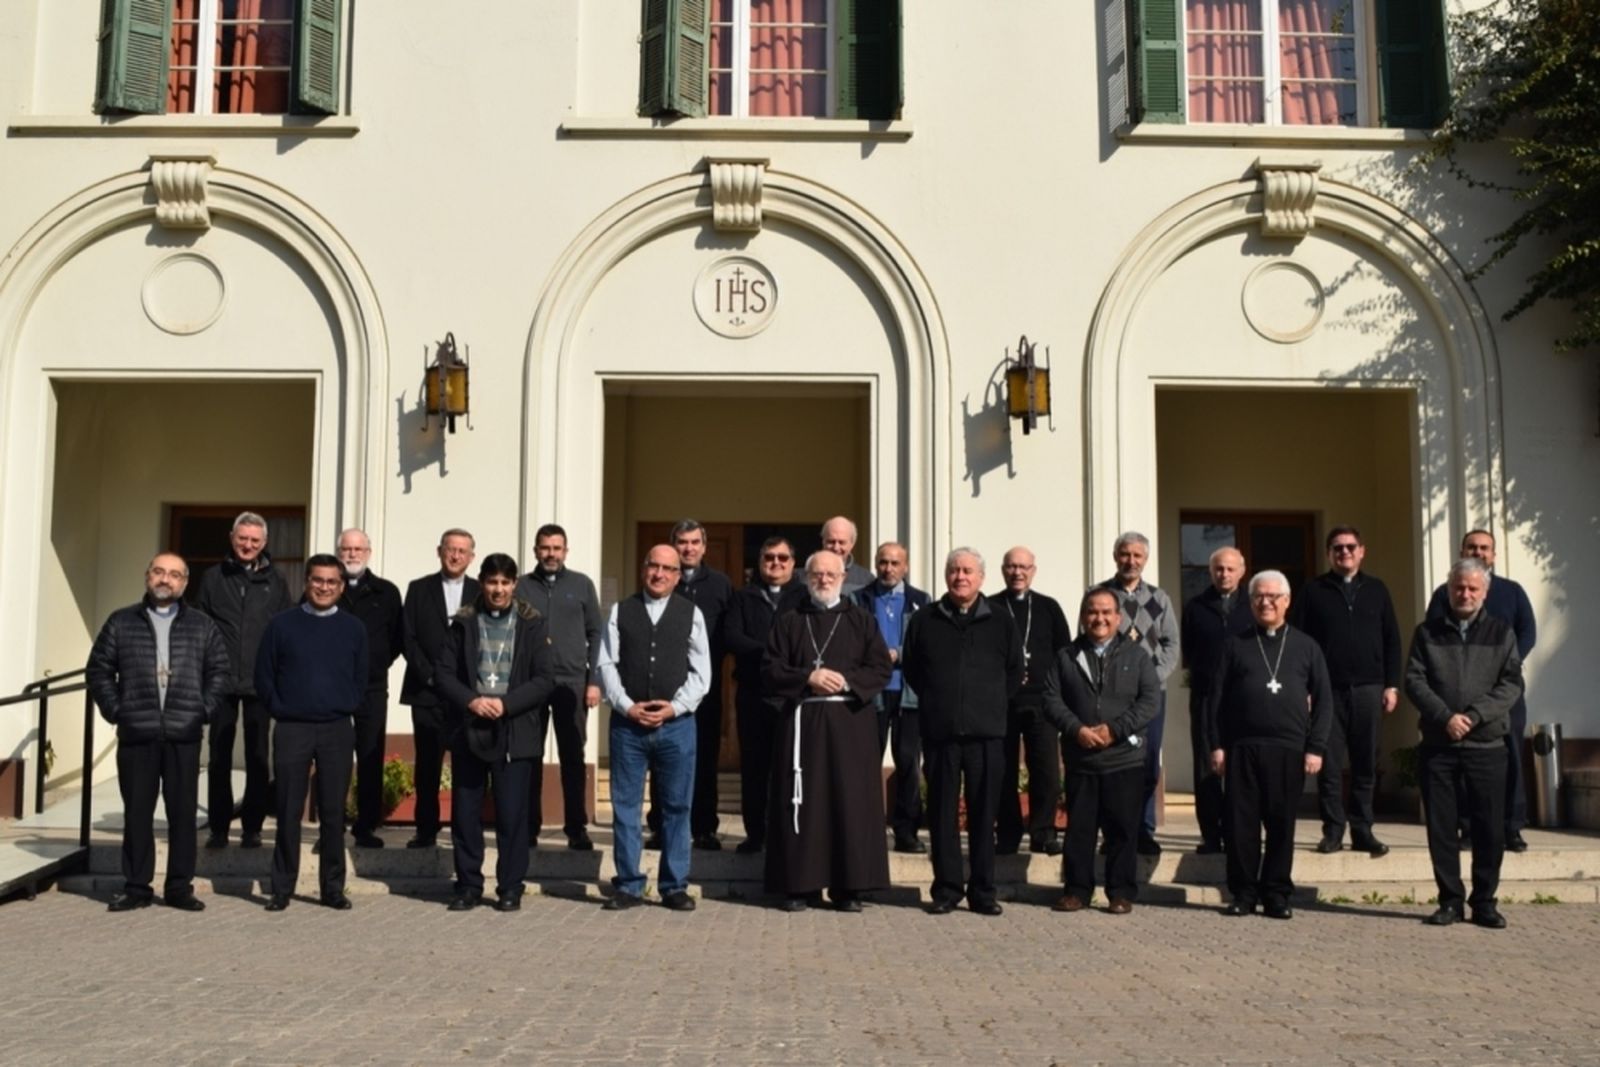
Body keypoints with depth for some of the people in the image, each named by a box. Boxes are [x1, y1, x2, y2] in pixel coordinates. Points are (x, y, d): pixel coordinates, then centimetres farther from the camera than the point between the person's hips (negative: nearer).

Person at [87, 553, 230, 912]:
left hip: (184, 735, 0)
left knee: (183, 813, 4)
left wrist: (204, 709, -1)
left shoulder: (202, 627, 9)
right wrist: (114, 709, -1)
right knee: (137, 812, 5)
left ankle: (180, 887, 12)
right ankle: (136, 887, 14)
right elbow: (98, 669, 8)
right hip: (136, 734, 0)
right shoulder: (121, 622, 8)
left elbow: (220, 670, 10)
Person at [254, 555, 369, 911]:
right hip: (292, 729, -1)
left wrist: (347, 708, 3)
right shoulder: (281, 624, 3)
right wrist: (278, 709, 0)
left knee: (333, 812, 4)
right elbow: (264, 674, 7)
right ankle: (281, 888, 11)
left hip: (338, 731, 1)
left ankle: (333, 888, 12)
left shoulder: (353, 628, 7)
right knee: (288, 812, 2)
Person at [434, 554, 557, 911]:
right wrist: (471, 701, -12)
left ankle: (510, 888, 11)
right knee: (465, 812, 5)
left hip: (515, 734, -2)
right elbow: (443, 673, 4)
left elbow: (544, 679, -3)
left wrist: (506, 704, -13)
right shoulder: (464, 623, 8)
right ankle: (468, 886, 17)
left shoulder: (532, 624, 3)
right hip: (468, 731, 2)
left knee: (512, 814, 0)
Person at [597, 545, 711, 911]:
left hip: (676, 724, 0)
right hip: (627, 723, 1)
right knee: (625, 806, 5)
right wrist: (627, 706, -9)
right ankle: (628, 885, 14)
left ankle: (674, 886, 15)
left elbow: (701, 672, 2)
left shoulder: (691, 614, 6)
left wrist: (675, 707, -9)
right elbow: (607, 664, 2)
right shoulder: (621, 611, 7)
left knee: (676, 808, 5)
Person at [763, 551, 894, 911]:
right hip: (802, 721, 0)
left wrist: (846, 680, -12)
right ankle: (800, 885, 6)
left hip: (851, 721, 0)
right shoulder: (789, 622, 11)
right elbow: (771, 670, 3)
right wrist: (808, 678, -12)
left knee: (851, 800, -2)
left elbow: (881, 668, 3)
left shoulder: (861, 620, 10)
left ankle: (849, 887, 4)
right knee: (803, 802, 0)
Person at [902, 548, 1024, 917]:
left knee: (983, 813, 3)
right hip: (939, 733, 0)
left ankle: (982, 891, 11)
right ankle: (946, 889, 11)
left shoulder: (1000, 625, 7)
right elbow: (911, 669, 14)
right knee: (942, 813, 3)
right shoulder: (923, 622, 7)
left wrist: (993, 705, 9)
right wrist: (935, 702, 9)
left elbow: (1014, 672, 15)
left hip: (985, 733, 0)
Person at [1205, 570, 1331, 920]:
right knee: (1241, 822, 1)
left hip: (1289, 748, 0)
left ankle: (1277, 894, 14)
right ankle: (1242, 892, 10)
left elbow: (1323, 700, 7)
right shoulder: (1236, 646, 10)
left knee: (1282, 823, 4)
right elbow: (1215, 697, 7)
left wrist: (1315, 747, -1)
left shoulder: (1306, 647, 10)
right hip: (1241, 747, 0)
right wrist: (1216, 744, -1)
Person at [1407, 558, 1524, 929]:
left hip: (1487, 745, 0)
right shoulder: (1427, 632, 9)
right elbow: (1414, 680, 0)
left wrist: (1474, 715, -14)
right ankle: (1450, 900, 13)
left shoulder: (1501, 633, 7)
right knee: (1440, 826, 3)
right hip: (1437, 745, 1)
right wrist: (1445, 717, -14)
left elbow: (1512, 684, -2)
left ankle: (1484, 902, 14)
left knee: (1490, 828, 2)